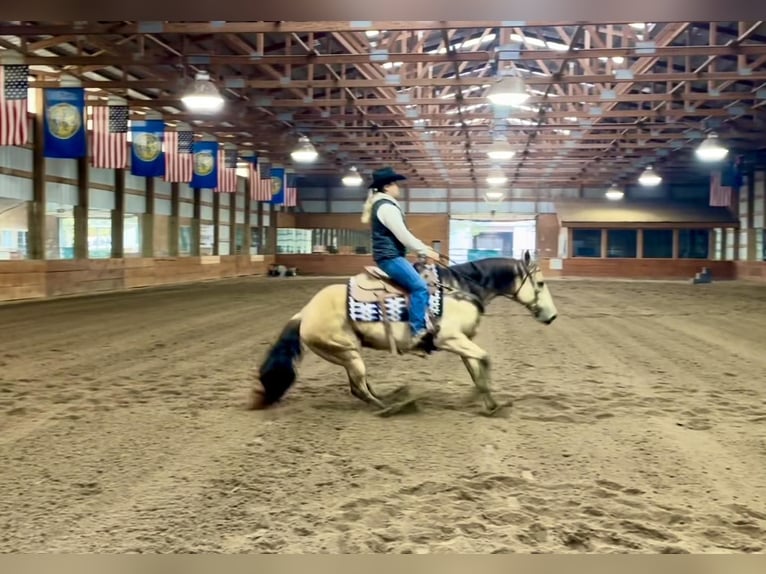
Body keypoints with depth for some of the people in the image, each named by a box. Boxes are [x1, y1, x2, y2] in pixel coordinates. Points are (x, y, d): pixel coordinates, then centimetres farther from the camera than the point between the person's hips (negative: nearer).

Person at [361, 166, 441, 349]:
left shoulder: (385, 205, 18)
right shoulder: (386, 207, -15)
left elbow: (402, 235, 23)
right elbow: (403, 236, -18)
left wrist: (423, 247, 18)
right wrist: (425, 251, -9)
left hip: (391, 256, 11)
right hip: (390, 257, -11)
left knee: (420, 280, 16)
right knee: (419, 286, -20)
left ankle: (425, 324, 16)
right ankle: (417, 332, -23)